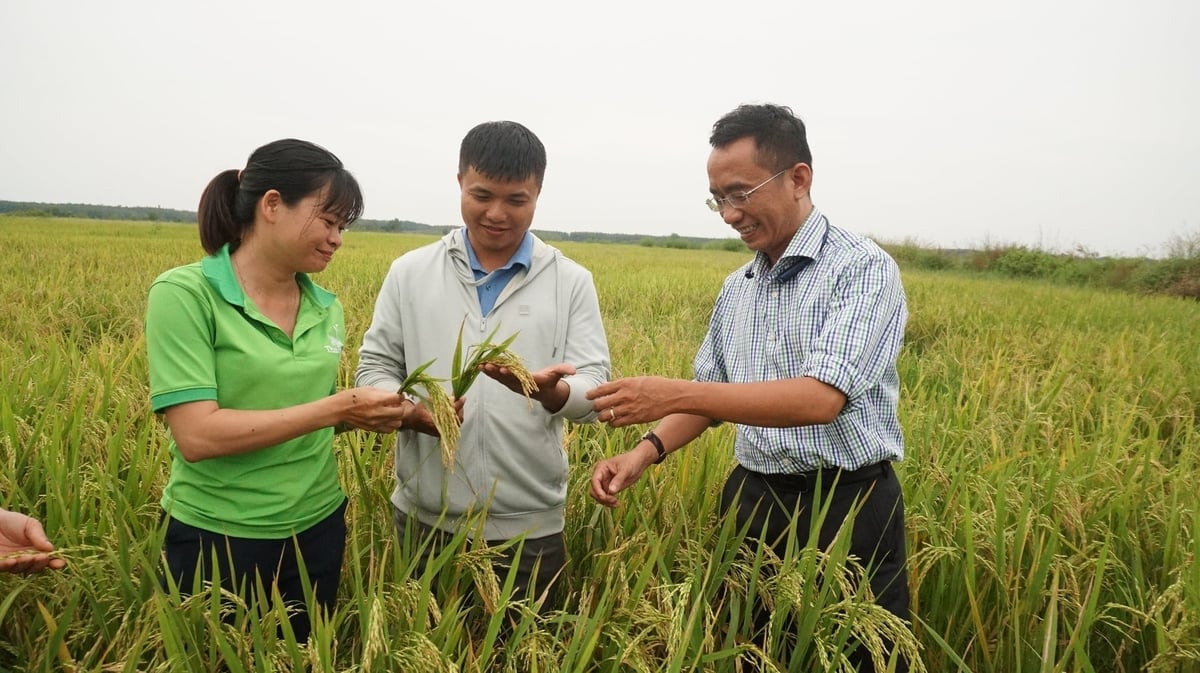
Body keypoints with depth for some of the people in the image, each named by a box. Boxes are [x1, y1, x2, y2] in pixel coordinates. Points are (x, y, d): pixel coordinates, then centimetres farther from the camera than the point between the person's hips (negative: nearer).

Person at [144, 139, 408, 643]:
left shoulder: (327, 308, 1)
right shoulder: (184, 294, -15)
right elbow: (197, 436, -22)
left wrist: (360, 416, -6)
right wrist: (335, 407, -23)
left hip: (317, 530, 5)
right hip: (218, 539, -5)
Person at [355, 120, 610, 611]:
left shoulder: (572, 283, -2)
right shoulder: (409, 273, 2)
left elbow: (596, 390, -6)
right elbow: (374, 368, 5)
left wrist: (549, 390, -29)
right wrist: (410, 412, -17)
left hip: (529, 527, -1)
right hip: (425, 520, 1)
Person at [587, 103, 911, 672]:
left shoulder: (864, 269, -13)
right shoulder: (736, 288, 9)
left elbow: (821, 398, -25)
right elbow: (711, 395, 14)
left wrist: (672, 393, -28)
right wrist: (646, 449, -5)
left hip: (848, 509, -6)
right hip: (752, 503, 6)